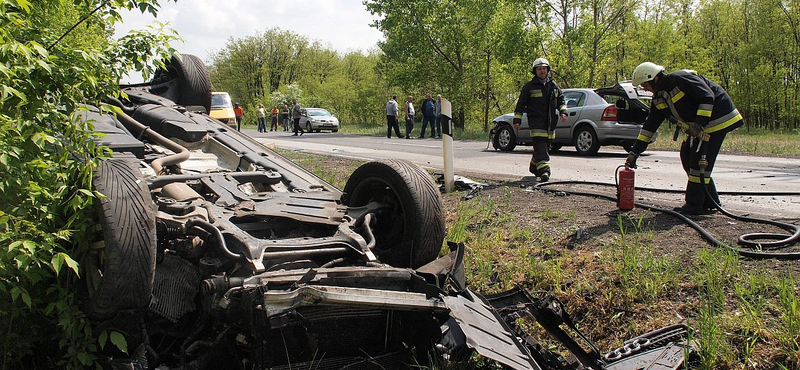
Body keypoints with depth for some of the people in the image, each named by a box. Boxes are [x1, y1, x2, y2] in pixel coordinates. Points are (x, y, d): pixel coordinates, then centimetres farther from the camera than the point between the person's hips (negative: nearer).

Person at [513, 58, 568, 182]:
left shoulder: (553, 86, 15)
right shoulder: (529, 86, 1)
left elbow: (560, 100, 20)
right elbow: (521, 104, 3)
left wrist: (563, 112, 2)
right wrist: (517, 120, -1)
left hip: (550, 122, 5)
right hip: (536, 121, -5)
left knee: (545, 146, 12)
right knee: (540, 146, -17)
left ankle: (534, 166, 31)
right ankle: (543, 171, -24)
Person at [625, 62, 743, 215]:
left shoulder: (680, 79, -19)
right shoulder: (659, 99, 8)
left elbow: (708, 97, -23)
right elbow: (649, 126, 9)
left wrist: (699, 124, -27)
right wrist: (634, 152, 6)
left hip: (717, 119, -10)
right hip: (700, 125, 10)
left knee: (699, 161, -11)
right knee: (687, 156, 8)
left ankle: (694, 205, -5)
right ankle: (710, 202, 16)